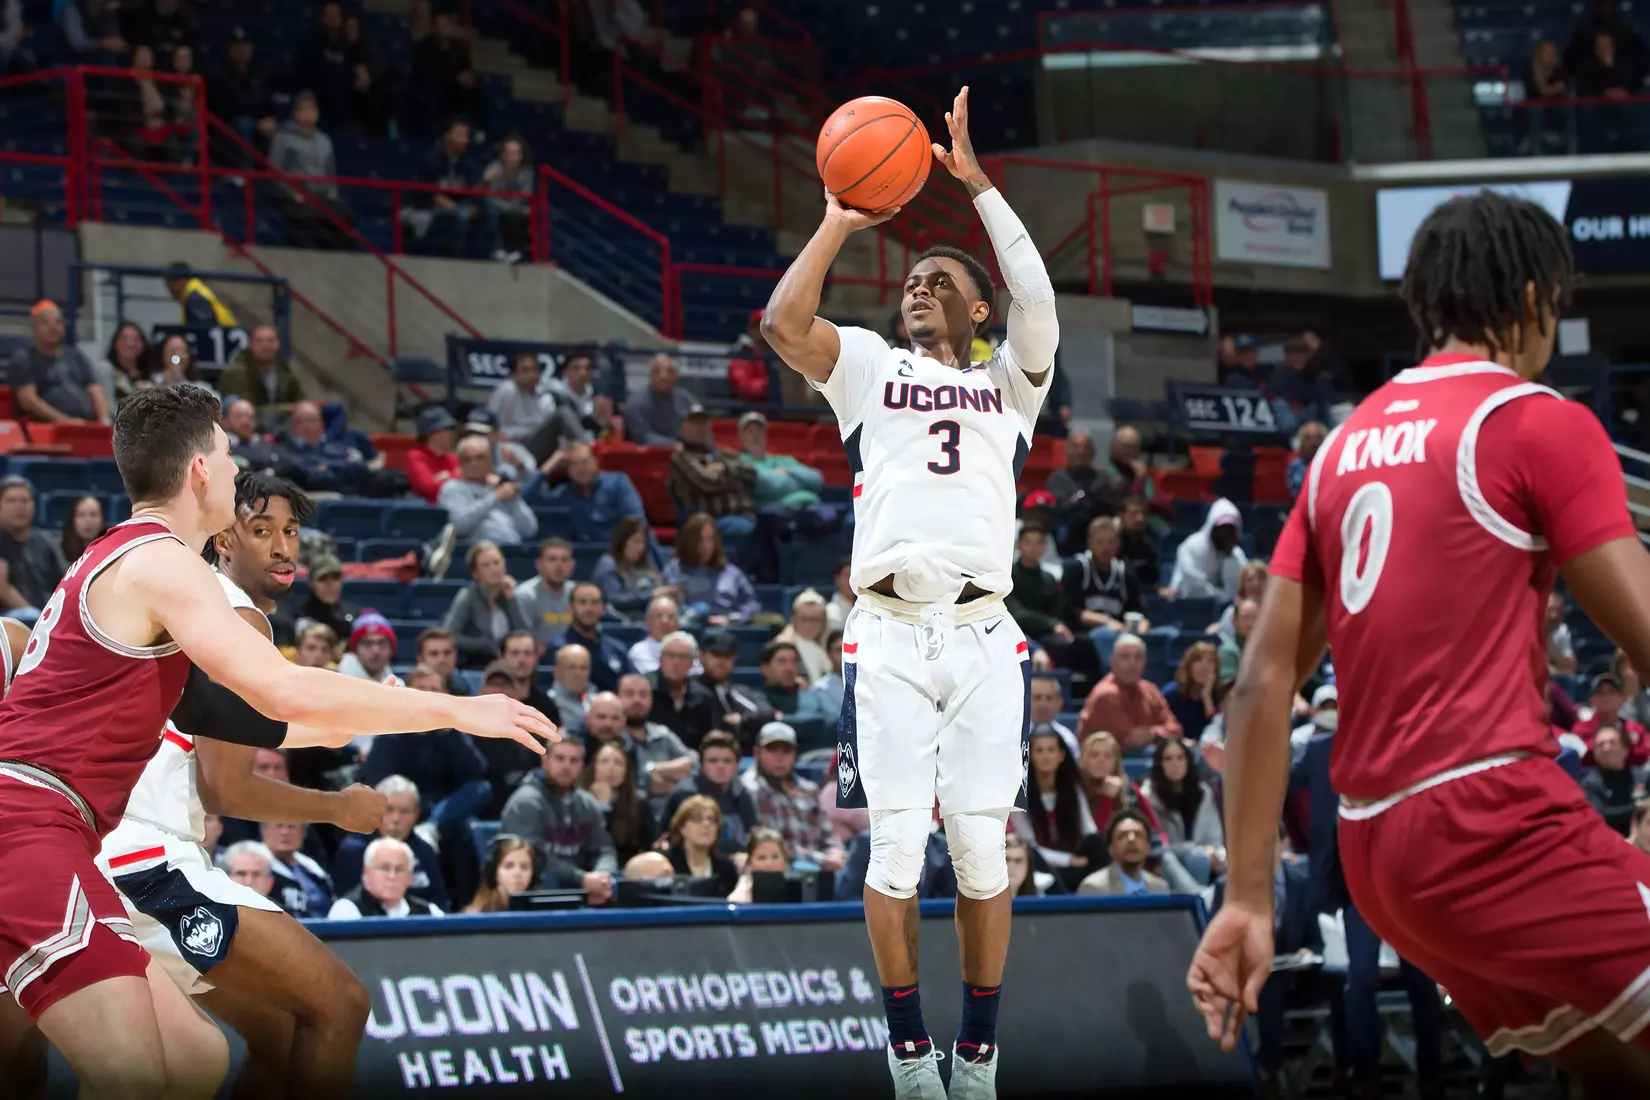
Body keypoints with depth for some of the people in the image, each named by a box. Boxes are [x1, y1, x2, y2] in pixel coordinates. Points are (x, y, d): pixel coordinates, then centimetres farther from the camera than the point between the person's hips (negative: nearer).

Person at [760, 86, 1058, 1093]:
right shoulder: (870, 370, 18)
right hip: (888, 633, 0)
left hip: (983, 634, 0)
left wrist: (978, 186, 0)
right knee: (897, 848, -6)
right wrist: (839, 223, 7)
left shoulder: (1009, 383, 18)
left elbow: (1040, 303, -1)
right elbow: (783, 322, 1)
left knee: (982, 849, -3)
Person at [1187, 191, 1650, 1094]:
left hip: (1374, 846, 8)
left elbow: (1263, 685, 13)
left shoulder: (1345, 445, 17)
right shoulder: (1541, 423, -3)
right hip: (1493, 818, -8)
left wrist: (1248, 899, 13)